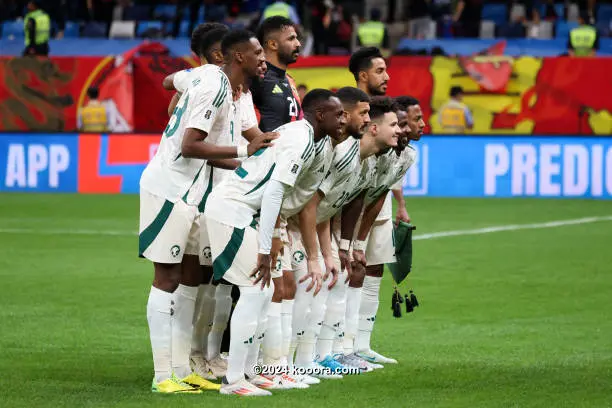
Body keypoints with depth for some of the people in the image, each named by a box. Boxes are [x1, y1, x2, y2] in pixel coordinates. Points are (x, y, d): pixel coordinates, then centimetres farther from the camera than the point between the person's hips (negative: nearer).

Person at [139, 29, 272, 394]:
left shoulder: (226, 88, 12)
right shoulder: (214, 85, -18)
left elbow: (207, 153, 10)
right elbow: (190, 146, -23)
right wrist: (244, 151, -20)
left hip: (187, 193, 10)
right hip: (169, 190, -10)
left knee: (189, 277, 11)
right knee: (167, 278, -6)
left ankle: (183, 370, 16)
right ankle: (164, 376, -3)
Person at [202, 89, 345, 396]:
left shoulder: (295, 132, 15)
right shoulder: (301, 140, -15)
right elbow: (273, 193, -23)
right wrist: (264, 251, -23)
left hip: (240, 210, 10)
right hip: (230, 209, -10)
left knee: (262, 290, 12)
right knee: (255, 289, -10)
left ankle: (246, 371, 17)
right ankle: (233, 381, -8)